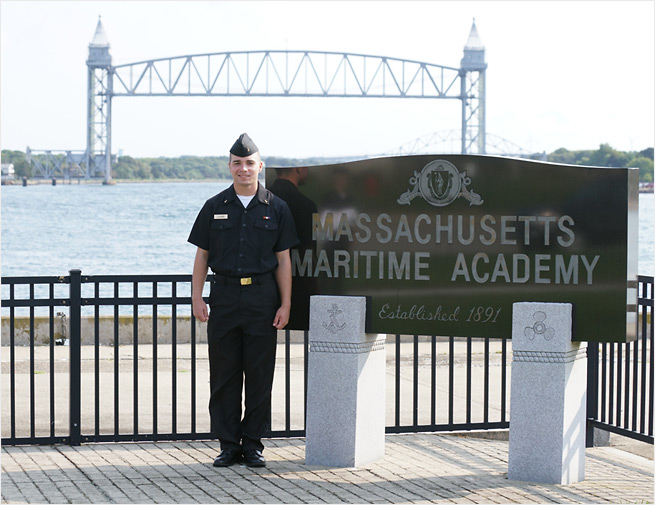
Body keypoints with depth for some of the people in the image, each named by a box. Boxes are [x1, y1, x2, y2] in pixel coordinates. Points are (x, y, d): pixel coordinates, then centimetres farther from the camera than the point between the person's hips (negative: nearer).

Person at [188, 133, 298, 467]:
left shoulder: (276, 208, 4)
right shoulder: (215, 207, 6)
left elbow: (283, 260, 5)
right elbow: (202, 255, 8)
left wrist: (285, 305, -2)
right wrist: (196, 298, -2)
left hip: (262, 297, -1)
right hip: (224, 296, 1)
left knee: (260, 375, 2)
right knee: (224, 376, 2)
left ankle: (253, 445, 10)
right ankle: (228, 445, 9)